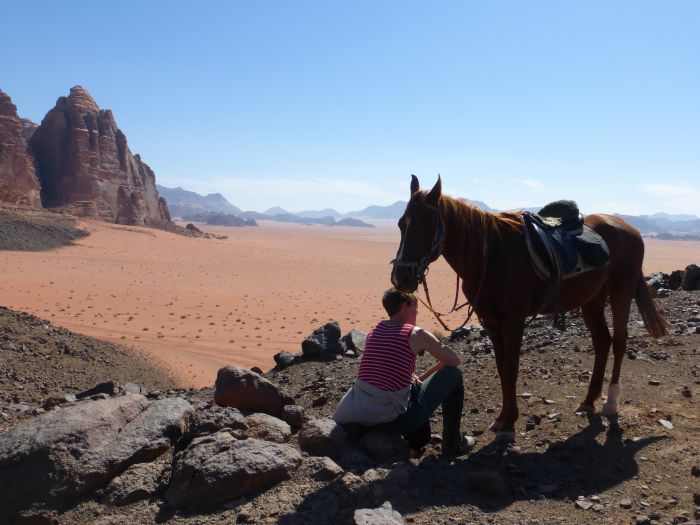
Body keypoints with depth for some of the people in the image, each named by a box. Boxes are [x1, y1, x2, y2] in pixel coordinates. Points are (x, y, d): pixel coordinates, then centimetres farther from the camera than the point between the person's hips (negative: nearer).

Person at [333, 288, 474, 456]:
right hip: (393, 419, -6)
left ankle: (416, 437, 34)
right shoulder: (416, 334, -5)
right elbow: (454, 361, 6)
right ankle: (453, 444, 20)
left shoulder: (374, 331, 10)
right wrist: (422, 377, 19)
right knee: (453, 375, 11)